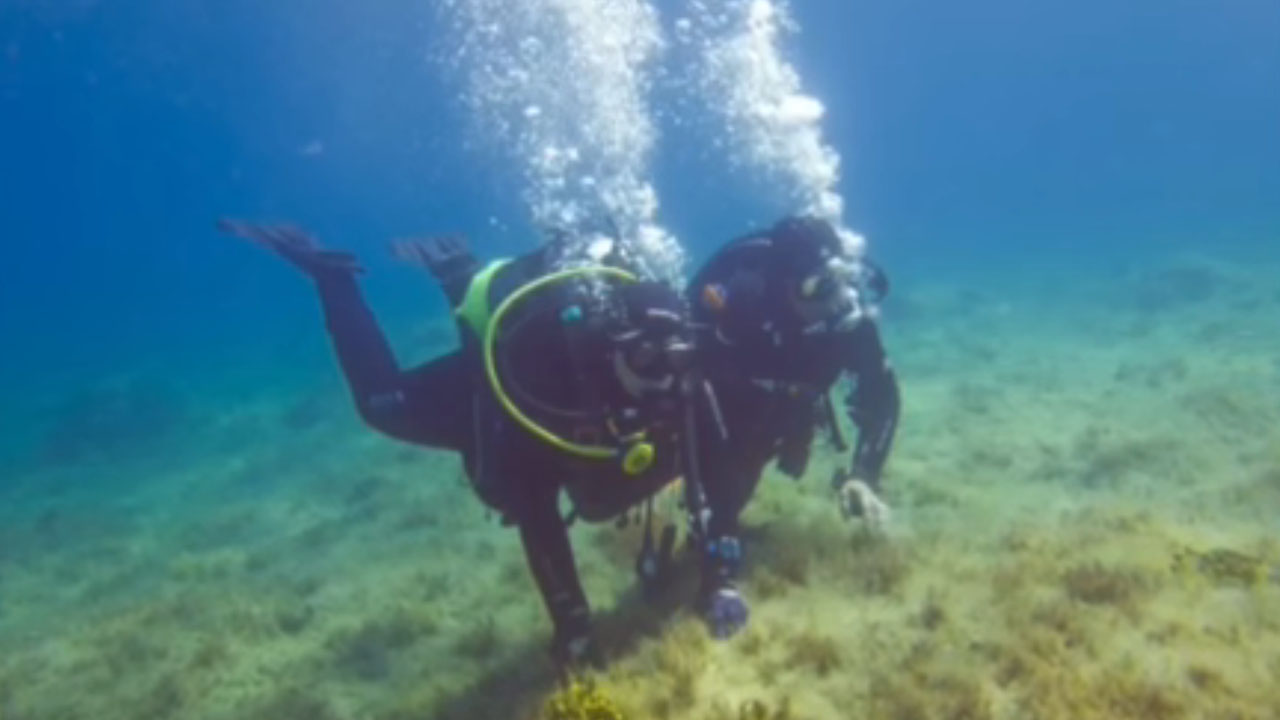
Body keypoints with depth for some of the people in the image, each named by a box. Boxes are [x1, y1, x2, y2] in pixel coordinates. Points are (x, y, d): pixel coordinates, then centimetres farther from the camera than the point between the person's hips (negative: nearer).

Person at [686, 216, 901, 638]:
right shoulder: (736, 302, -44)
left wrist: (863, 475, -31)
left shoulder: (849, 311, -30)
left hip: (770, 422, 3)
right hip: (712, 412, -3)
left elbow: (881, 392, -15)